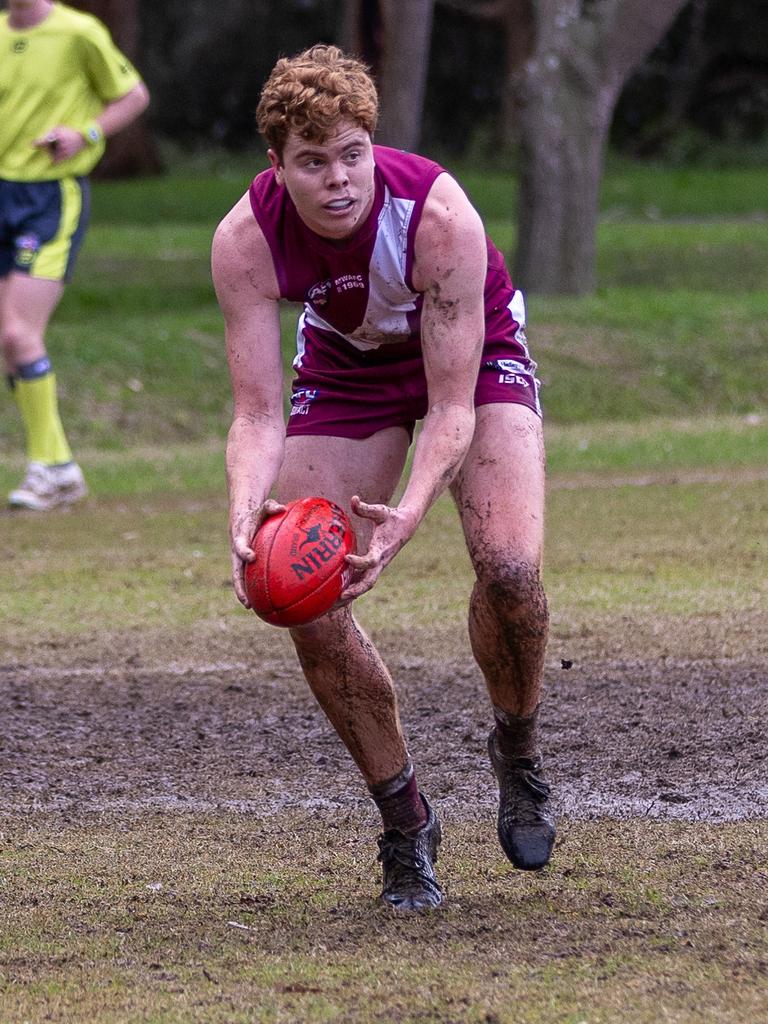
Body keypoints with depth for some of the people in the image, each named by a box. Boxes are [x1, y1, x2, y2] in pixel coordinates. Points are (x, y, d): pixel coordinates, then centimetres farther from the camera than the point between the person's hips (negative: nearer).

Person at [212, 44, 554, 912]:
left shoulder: (439, 215, -36)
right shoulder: (245, 241, -29)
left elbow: (452, 408, -33)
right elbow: (258, 413, -26)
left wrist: (409, 513, -51)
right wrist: (247, 512, -47)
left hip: (475, 352, -2)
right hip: (346, 367, 3)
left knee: (509, 565, -26)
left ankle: (518, 751, 6)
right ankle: (404, 823, 7)